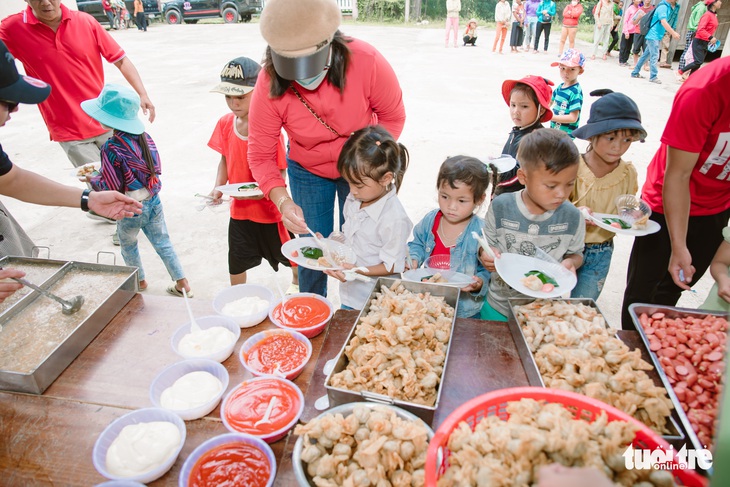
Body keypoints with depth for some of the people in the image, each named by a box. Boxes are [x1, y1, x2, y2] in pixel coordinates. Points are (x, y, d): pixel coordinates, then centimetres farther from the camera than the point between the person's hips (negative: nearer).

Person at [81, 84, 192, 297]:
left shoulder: (111, 148, -20)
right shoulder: (145, 137, -4)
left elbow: (112, 188, -17)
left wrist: (93, 180, 3)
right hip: (153, 202, 5)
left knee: (128, 245, 22)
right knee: (163, 243, 16)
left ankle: (140, 280, 40)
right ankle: (182, 283, 19)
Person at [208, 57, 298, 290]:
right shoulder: (225, 123, -4)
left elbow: (280, 176, -19)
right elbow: (225, 159, 8)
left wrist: (258, 191, -35)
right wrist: (218, 187, -8)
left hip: (269, 211, -4)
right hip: (239, 210, 4)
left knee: (288, 254, 19)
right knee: (236, 262, 15)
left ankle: (298, 282, 50)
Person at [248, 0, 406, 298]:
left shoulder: (367, 61, -29)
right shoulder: (269, 84, -26)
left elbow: (393, 117, -12)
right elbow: (260, 155, -18)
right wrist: (282, 200, -34)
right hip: (307, 172, 1)